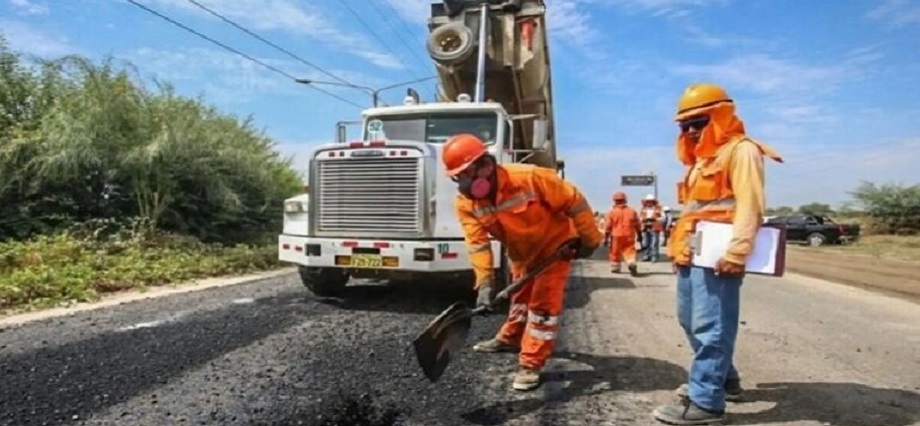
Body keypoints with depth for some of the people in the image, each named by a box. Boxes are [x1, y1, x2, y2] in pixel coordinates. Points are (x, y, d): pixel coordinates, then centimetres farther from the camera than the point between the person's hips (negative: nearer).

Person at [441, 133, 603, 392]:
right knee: (520, 297, 22)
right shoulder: (465, 202, -20)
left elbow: (574, 201, -25)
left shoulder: (530, 177, -35)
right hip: (521, 252, 5)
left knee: (543, 303, -8)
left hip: (555, 244, -5)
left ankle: (531, 365, 0)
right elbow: (477, 243, -21)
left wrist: (589, 239, -17)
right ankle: (510, 338, 44)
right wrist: (485, 283, -31)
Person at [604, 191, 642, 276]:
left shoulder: (612, 212, -4)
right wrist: (639, 234, 19)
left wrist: (606, 237, 2)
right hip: (629, 236, 1)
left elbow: (608, 226, -4)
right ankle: (632, 263, -25)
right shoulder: (632, 211, 5)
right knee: (630, 251, 0)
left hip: (616, 236, -1)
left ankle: (615, 267, 21)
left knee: (615, 252, 12)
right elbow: (637, 225, 10)